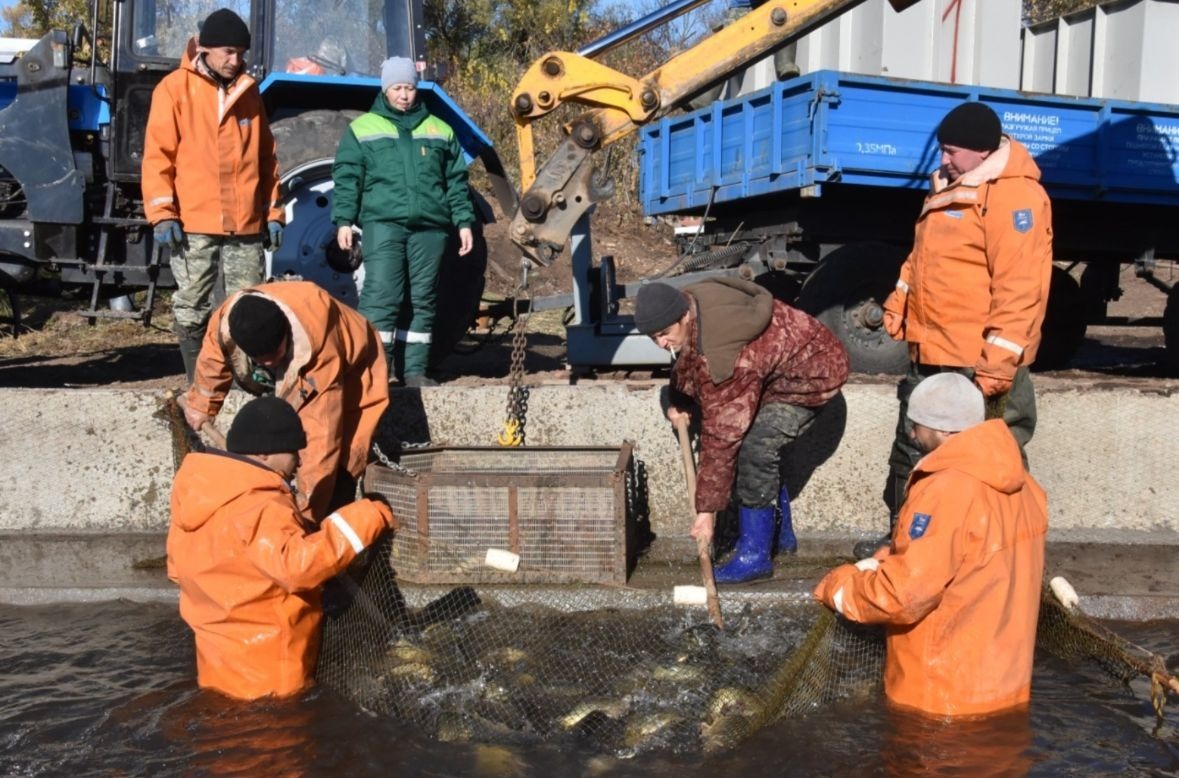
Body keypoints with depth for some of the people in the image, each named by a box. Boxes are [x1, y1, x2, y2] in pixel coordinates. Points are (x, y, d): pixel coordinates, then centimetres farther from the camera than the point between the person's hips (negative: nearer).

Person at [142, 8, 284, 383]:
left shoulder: (248, 90, 12)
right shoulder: (175, 88, 0)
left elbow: (266, 155, 16)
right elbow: (158, 154, -3)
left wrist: (274, 212, 12)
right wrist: (162, 214, -12)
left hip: (246, 224, 3)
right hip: (194, 223, -3)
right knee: (191, 308, 4)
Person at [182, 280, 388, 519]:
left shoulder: (321, 350, -45)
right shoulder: (225, 322, -30)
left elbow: (322, 435, -42)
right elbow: (212, 365, -5)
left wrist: (307, 505, -42)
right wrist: (200, 407, 12)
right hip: (288, 387, 6)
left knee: (335, 473, -18)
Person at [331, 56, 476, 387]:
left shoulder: (439, 130, 17)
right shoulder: (362, 129, 11)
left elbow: (456, 182, 17)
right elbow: (347, 180, 6)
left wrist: (464, 222, 9)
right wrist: (344, 220, -4)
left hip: (430, 227, 3)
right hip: (383, 224, -2)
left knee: (421, 300, 4)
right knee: (381, 295, -12)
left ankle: (414, 370, 11)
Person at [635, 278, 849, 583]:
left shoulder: (723, 358, -39)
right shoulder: (689, 302, -14)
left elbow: (720, 437, -34)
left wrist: (707, 509, -27)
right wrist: (679, 401, 5)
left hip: (812, 374, -10)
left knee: (754, 449, -20)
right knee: (762, 447, 11)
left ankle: (755, 556, -9)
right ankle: (781, 535, 27)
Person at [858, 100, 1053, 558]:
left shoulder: (1013, 195, -18)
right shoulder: (953, 187, 14)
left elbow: (1020, 287, -24)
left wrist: (998, 363, -26)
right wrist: (899, 303, 19)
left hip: (977, 364, -10)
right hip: (931, 354, 10)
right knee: (911, 451, 19)